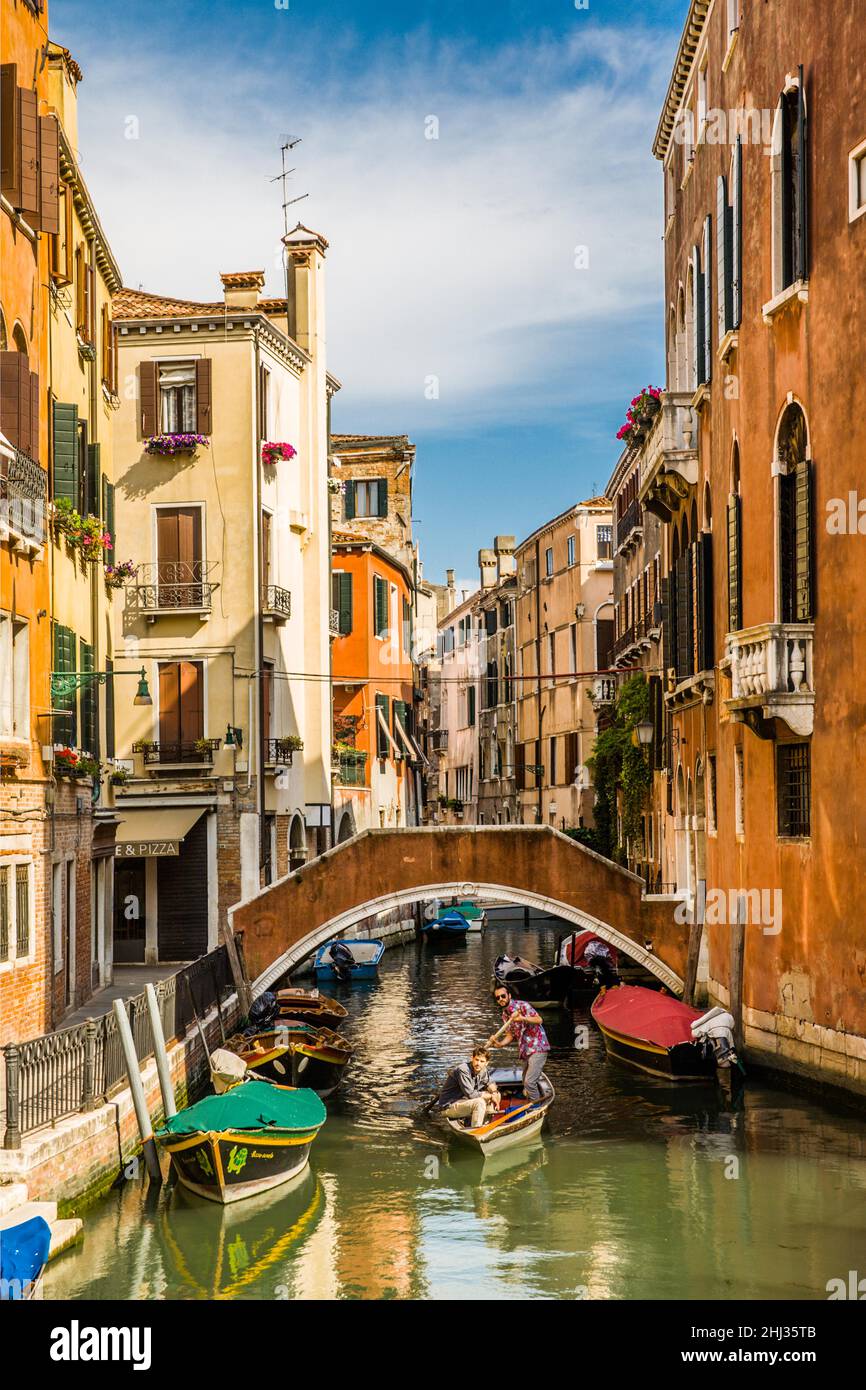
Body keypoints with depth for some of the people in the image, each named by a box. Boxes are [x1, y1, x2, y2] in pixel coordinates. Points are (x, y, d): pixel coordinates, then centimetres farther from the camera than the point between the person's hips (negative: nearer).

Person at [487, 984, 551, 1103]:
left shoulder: (522, 1005, -11)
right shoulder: (505, 1015, 12)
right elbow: (510, 1035, 12)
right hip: (525, 1051, 9)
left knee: (529, 1082, -15)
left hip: (537, 1047, -9)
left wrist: (522, 1018, -36)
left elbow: (539, 1020, -20)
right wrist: (500, 1044, -7)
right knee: (527, 1082, 17)